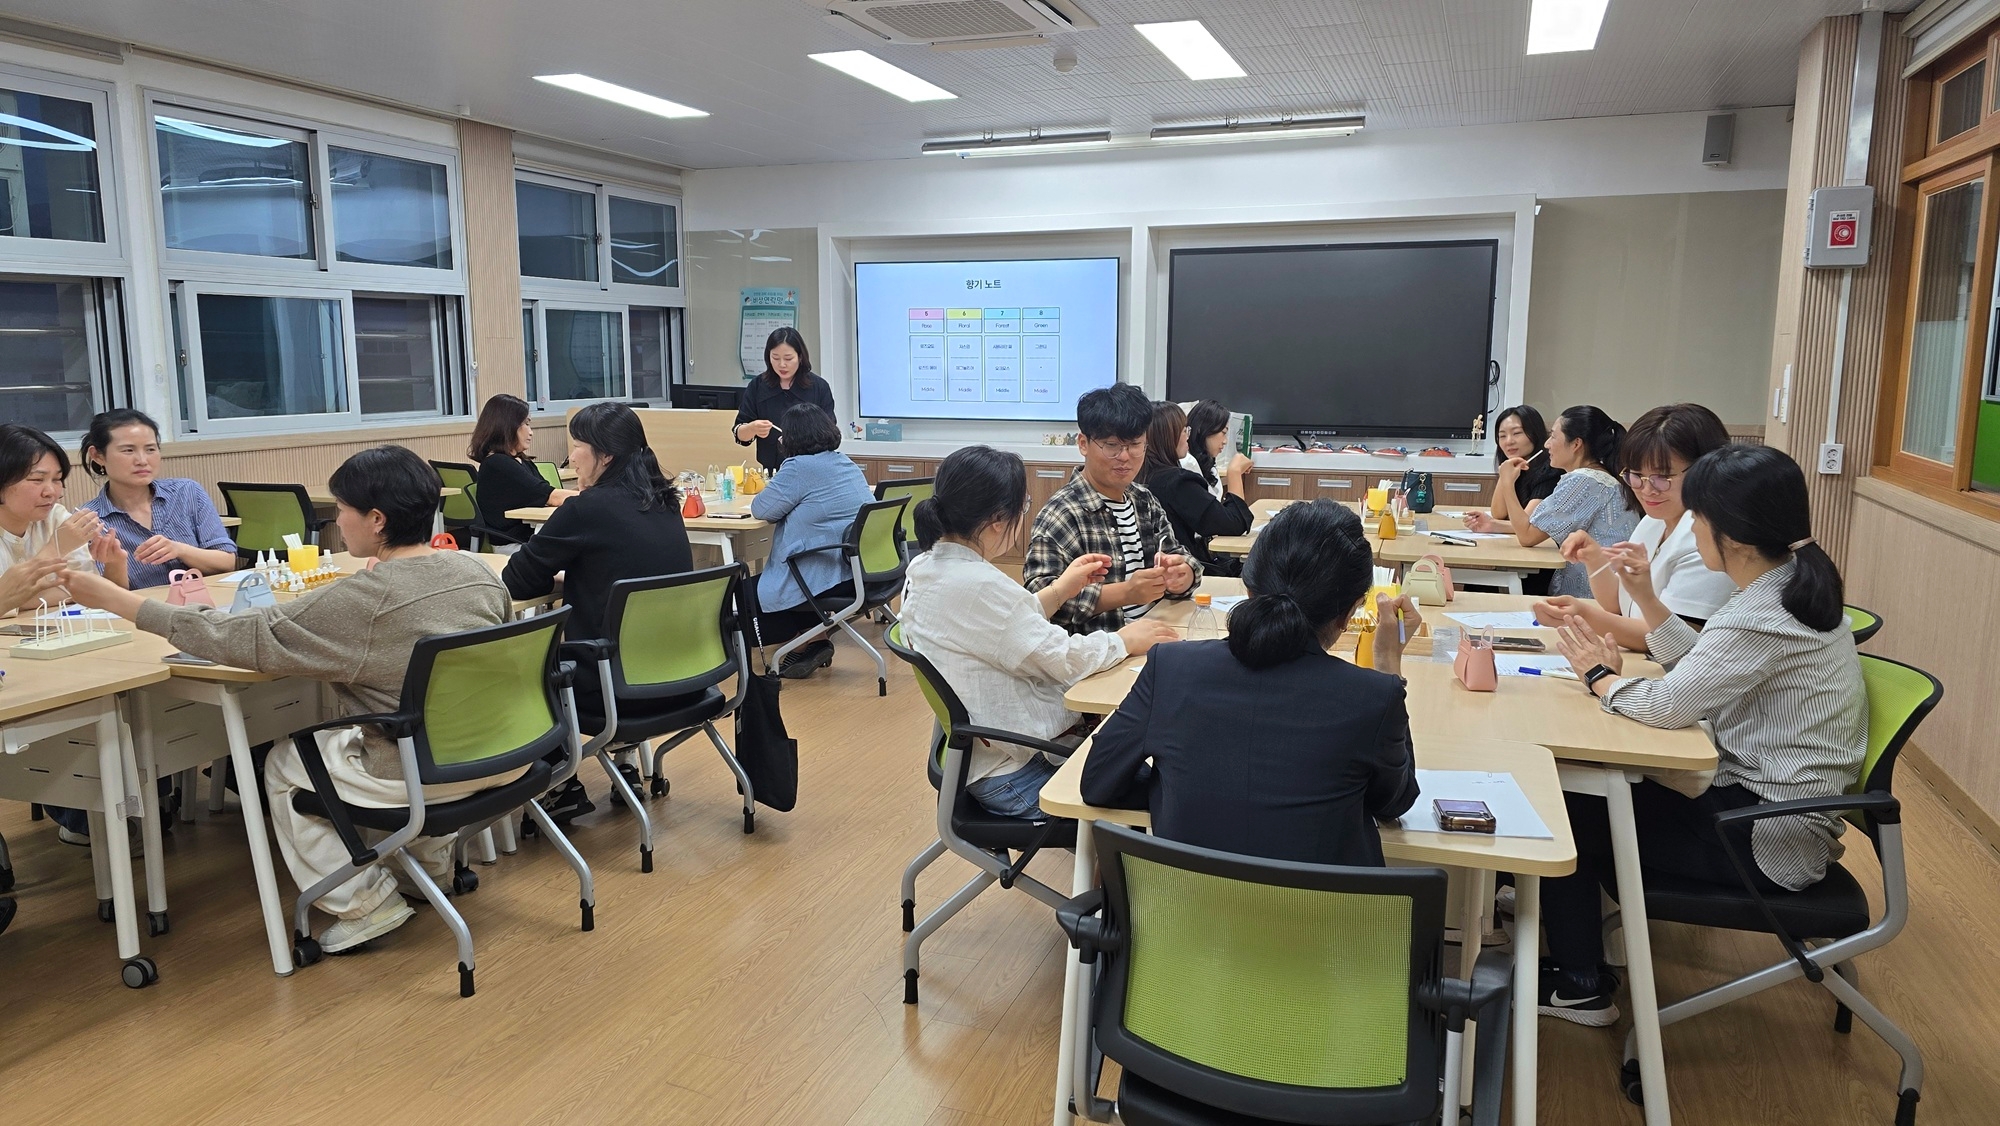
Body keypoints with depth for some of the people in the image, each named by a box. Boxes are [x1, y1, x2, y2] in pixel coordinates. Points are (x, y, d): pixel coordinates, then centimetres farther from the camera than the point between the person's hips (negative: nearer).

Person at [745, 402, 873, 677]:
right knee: (758, 582, 30)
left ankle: (808, 640, 4)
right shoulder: (846, 463, 14)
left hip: (827, 579, -10)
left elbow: (761, 509, -5)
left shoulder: (800, 467, -13)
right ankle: (814, 636, 18)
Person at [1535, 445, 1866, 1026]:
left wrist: (1601, 677, -10)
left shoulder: (1763, 618, -27)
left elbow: (1667, 705, -29)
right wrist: (1648, 600, 3)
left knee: (1572, 809, 1)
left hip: (1766, 843, -9)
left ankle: (1577, 986, 18)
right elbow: (1704, 670, 10)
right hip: (1773, 809, 9)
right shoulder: (1793, 586, 4)